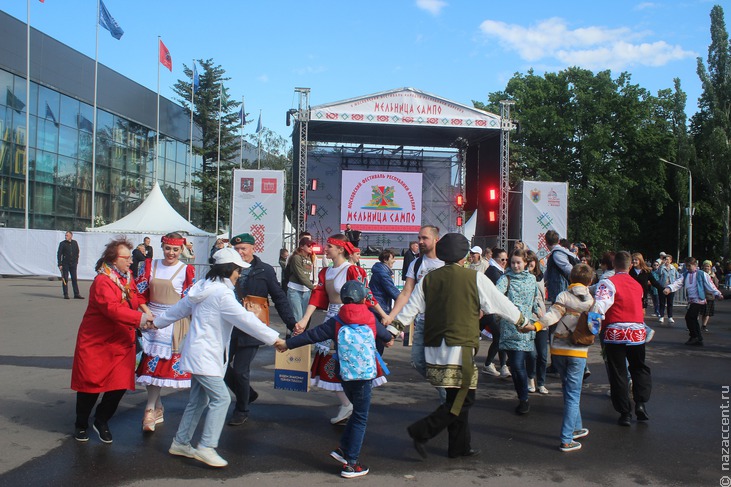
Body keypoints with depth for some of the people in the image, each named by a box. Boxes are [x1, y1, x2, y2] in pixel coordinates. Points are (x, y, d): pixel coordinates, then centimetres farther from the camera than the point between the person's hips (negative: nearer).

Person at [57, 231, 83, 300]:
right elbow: (59, 254, -4)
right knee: (65, 279, 0)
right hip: (65, 264, -2)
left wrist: (76, 261, 9)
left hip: (73, 264, 2)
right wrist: (60, 264, -11)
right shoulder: (62, 243, -3)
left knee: (74, 279, 3)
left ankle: (76, 294, 5)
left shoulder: (75, 243, 7)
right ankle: (65, 294, 5)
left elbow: (77, 253, 16)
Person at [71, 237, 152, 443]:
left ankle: (102, 421, 24)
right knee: (91, 385, 6)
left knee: (120, 385, 1)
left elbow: (135, 300, 18)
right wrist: (141, 318, -35)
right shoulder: (103, 281, -18)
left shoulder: (128, 277, 7)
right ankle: (81, 425, 29)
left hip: (122, 343, 6)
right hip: (96, 343, -6)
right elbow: (112, 309, -31)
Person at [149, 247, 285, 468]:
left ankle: (180, 443, 23)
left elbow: (180, 308, 23)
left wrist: (158, 322, 38)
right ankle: (206, 447, -9)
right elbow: (245, 319, -22)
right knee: (221, 398, -9)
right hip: (205, 356, -10)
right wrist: (274, 338, -19)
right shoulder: (222, 293, -18)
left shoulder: (204, 287, 11)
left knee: (198, 400, 15)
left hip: (198, 354, 10)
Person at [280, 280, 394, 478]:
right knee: (360, 418, 4)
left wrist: (288, 343, 8)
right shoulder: (371, 320, 0)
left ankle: (343, 449, 20)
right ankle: (350, 464, 4)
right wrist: (390, 338, 44)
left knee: (358, 412, 23)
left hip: (344, 374, 3)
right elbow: (384, 335, 20)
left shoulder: (336, 322, -2)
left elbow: (312, 335, -3)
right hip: (364, 375, -3)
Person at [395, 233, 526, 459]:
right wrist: (521, 321, 22)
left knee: (456, 398, 16)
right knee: (462, 400, 2)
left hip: (434, 348, 6)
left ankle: (460, 446, 22)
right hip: (460, 349, -6)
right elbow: (501, 303, 6)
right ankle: (422, 431, -7)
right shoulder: (475, 279, -4)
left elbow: (410, 309, 8)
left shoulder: (428, 279, 7)